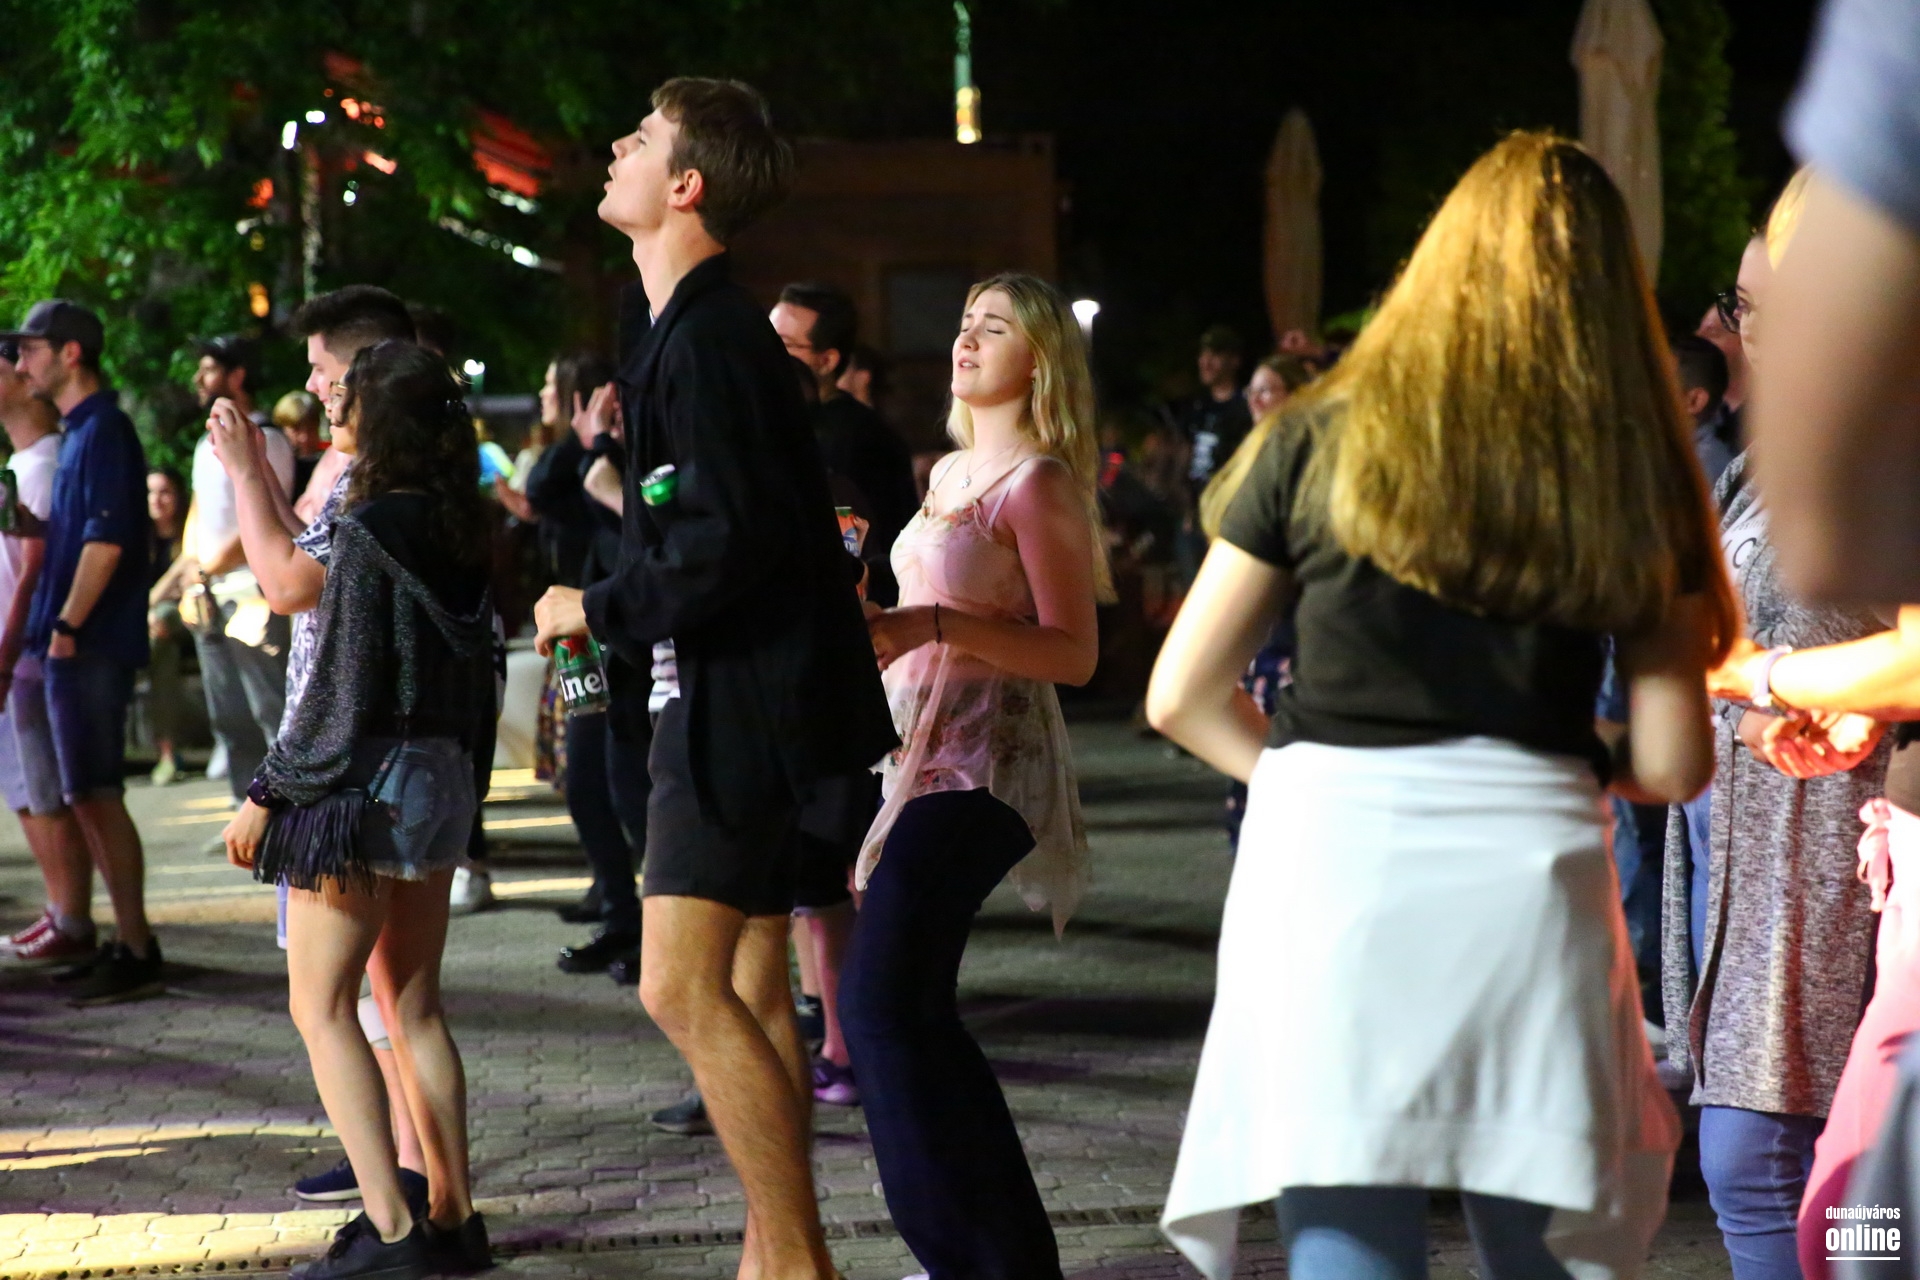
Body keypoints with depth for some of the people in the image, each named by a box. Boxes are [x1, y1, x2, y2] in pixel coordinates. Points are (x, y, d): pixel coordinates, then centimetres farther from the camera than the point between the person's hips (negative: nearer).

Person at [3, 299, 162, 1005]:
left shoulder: (103, 430, -12)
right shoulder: (80, 431, 17)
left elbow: (106, 540, -20)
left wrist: (67, 627, -19)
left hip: (93, 646, -10)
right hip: (76, 646, 10)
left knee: (97, 795, -9)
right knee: (86, 798, 12)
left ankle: (138, 955, -6)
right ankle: (128, 941, 18)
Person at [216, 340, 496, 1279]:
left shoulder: (369, 529, -16)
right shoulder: (459, 532, 8)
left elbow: (342, 686, -17)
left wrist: (267, 795, -10)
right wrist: (248, 471, 31)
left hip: (367, 781, -8)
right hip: (444, 779, 8)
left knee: (321, 1007, -2)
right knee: (414, 1005, 14)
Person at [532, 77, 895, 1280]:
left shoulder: (709, 341, -18)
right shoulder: (683, 322, 14)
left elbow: (723, 546, -24)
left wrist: (599, 610, -12)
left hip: (749, 697, -11)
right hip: (736, 691, 11)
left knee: (684, 987, -13)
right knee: (751, 989, 14)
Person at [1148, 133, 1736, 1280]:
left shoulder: (1328, 438, 5)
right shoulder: (1634, 476, 6)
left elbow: (1183, 696, 7)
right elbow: (1674, 764, 5)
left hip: (1331, 867, -1)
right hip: (1529, 873, 1)